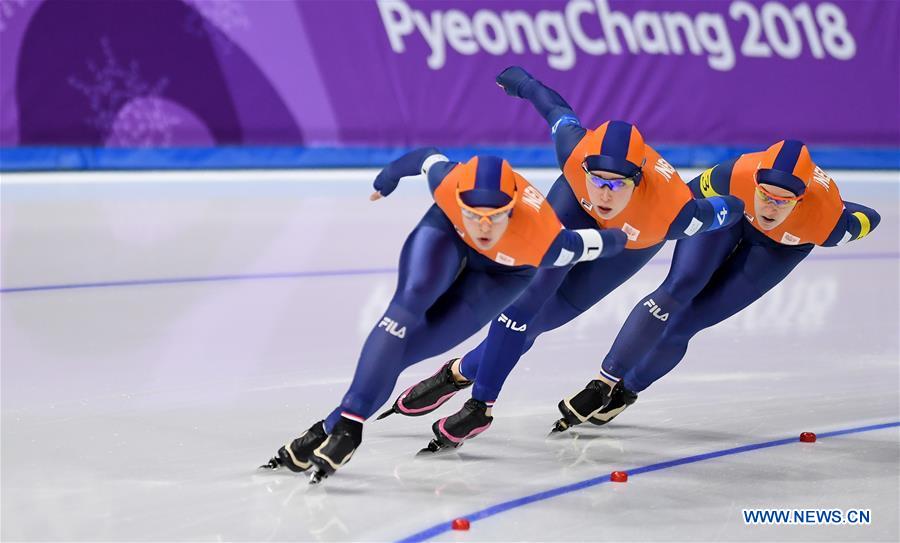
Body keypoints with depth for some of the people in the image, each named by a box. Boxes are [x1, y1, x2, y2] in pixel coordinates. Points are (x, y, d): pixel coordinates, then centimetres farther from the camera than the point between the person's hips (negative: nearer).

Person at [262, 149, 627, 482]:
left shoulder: (541, 240, -42)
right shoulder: (448, 184, -36)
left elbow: (585, 245, -21)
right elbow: (428, 157, -12)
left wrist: (618, 240, 1)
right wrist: (389, 176, 8)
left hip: (502, 272, -1)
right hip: (447, 230, 1)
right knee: (412, 300, -29)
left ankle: (335, 428, -10)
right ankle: (348, 421, -30)